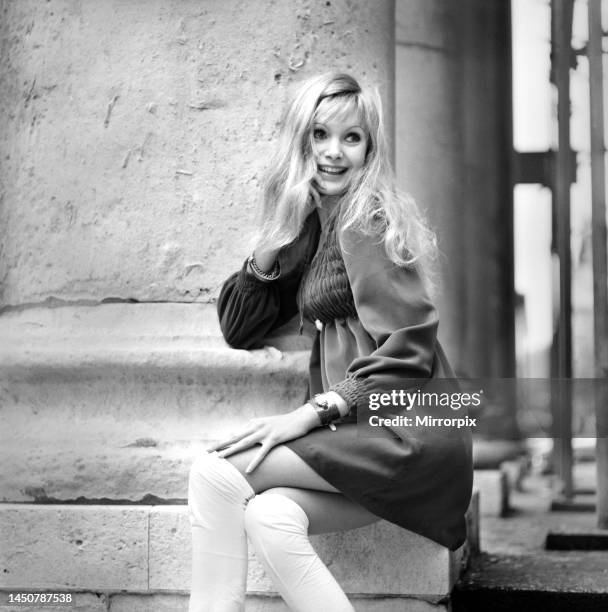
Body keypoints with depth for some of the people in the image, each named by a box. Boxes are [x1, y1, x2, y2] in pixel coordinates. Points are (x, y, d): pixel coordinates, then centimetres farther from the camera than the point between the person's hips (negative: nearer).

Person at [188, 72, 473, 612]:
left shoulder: (371, 222, -5)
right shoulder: (313, 227, 18)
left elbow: (409, 348, -13)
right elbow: (239, 330, 16)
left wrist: (317, 411, -18)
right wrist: (272, 250, 4)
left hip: (404, 432, -6)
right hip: (364, 434, 6)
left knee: (215, 473, -16)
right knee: (268, 518, -22)